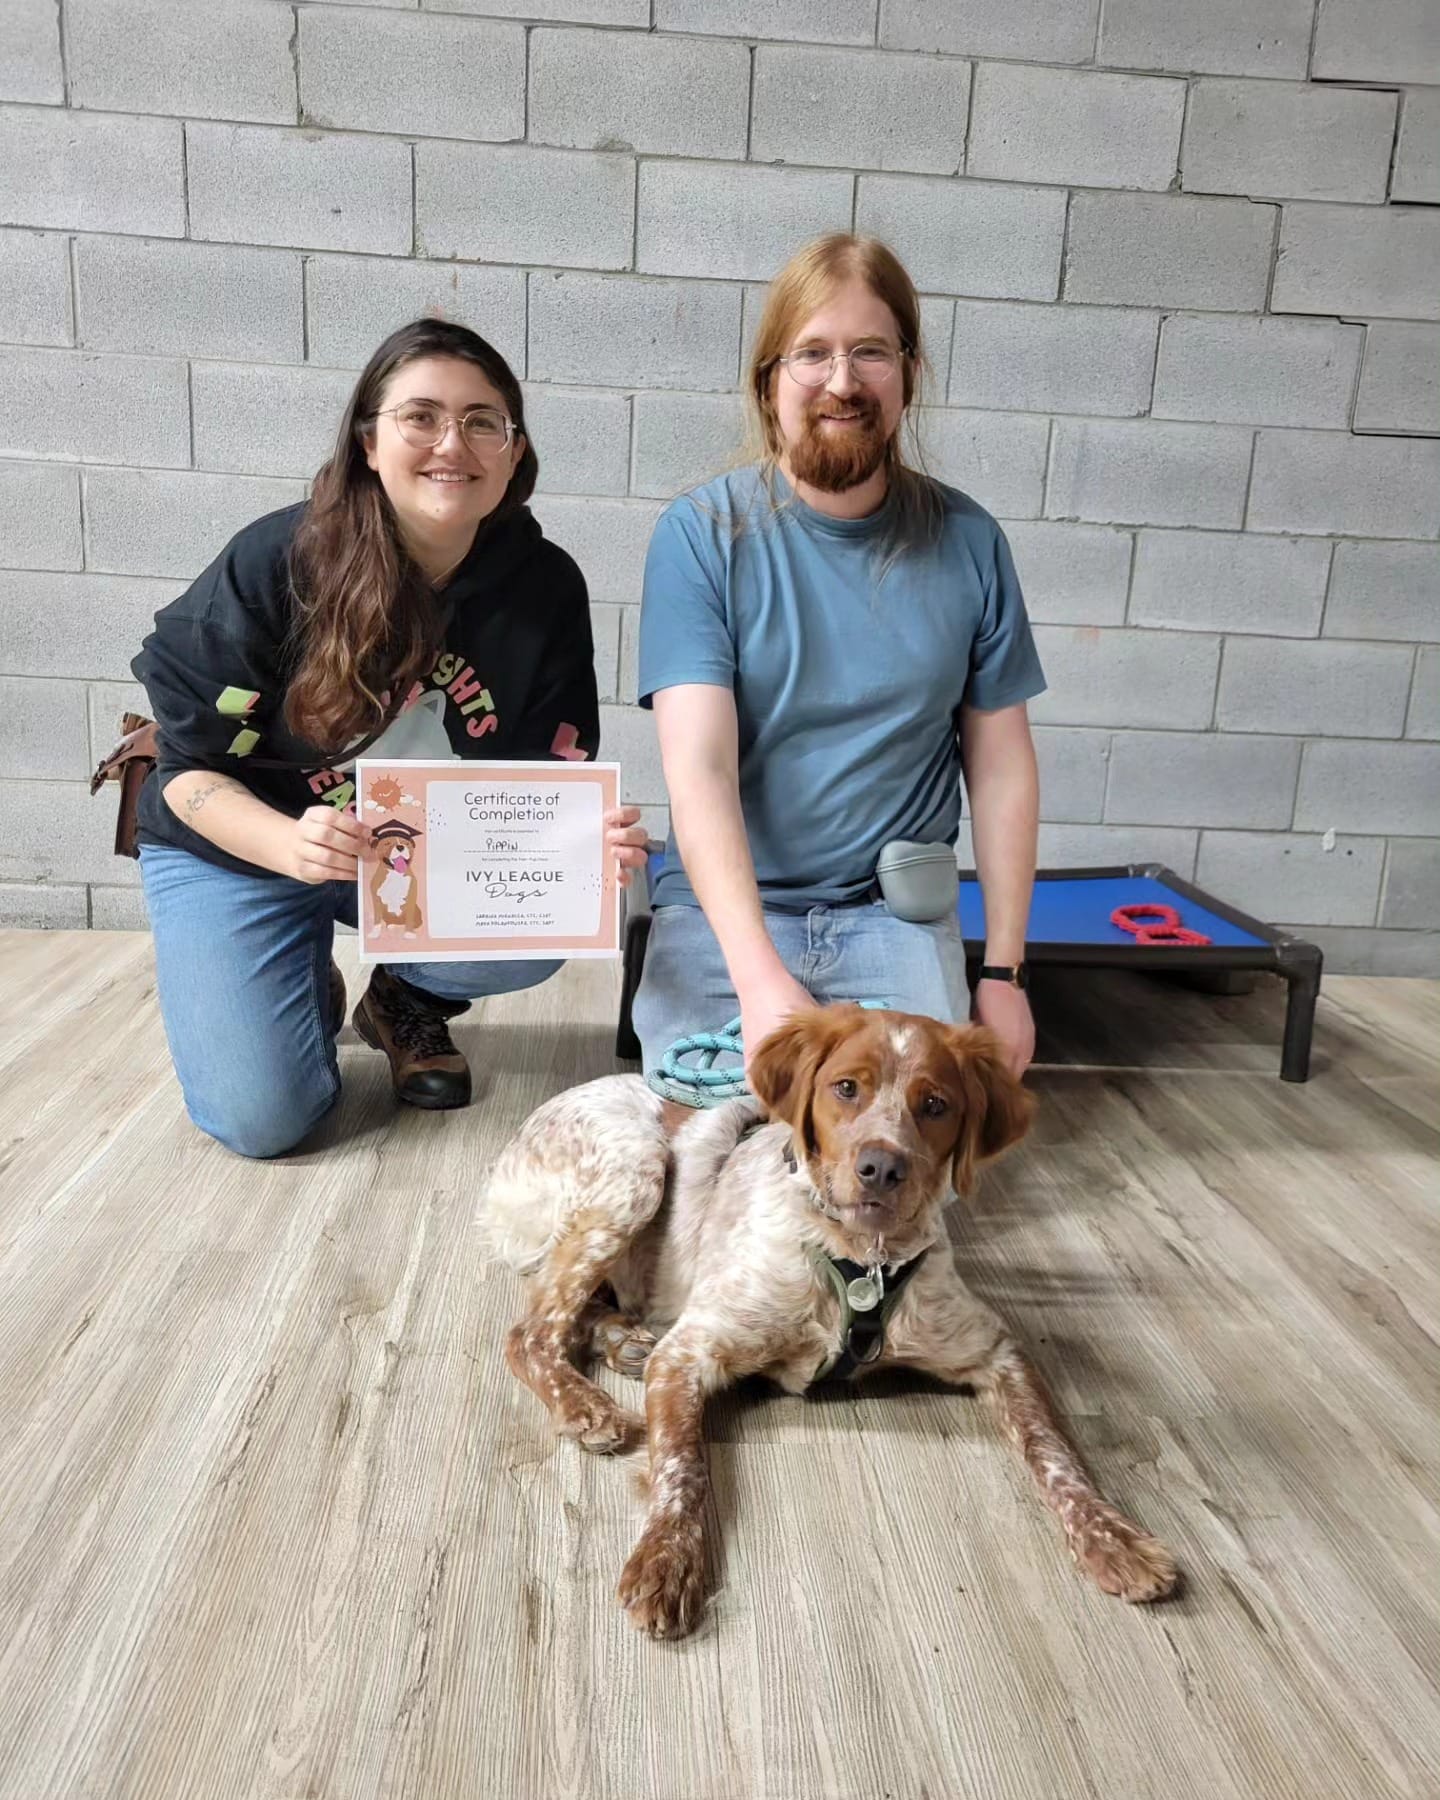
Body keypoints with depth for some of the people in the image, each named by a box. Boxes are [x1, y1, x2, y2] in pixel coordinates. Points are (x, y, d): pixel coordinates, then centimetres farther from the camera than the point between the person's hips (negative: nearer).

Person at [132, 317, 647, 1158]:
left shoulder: (546, 587, -13)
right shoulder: (277, 561, -20)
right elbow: (190, 767, -14)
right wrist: (291, 844, -36)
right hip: (241, 849, -2)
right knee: (261, 1118, -17)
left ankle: (407, 1000, 7)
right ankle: (310, 986, 19)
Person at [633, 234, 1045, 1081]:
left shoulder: (966, 541, 1)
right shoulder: (702, 533, -7)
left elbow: (1002, 765, 5)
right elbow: (698, 769, -16)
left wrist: (1005, 970, 2)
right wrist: (760, 976, -27)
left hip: (897, 913, 2)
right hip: (726, 909, -1)